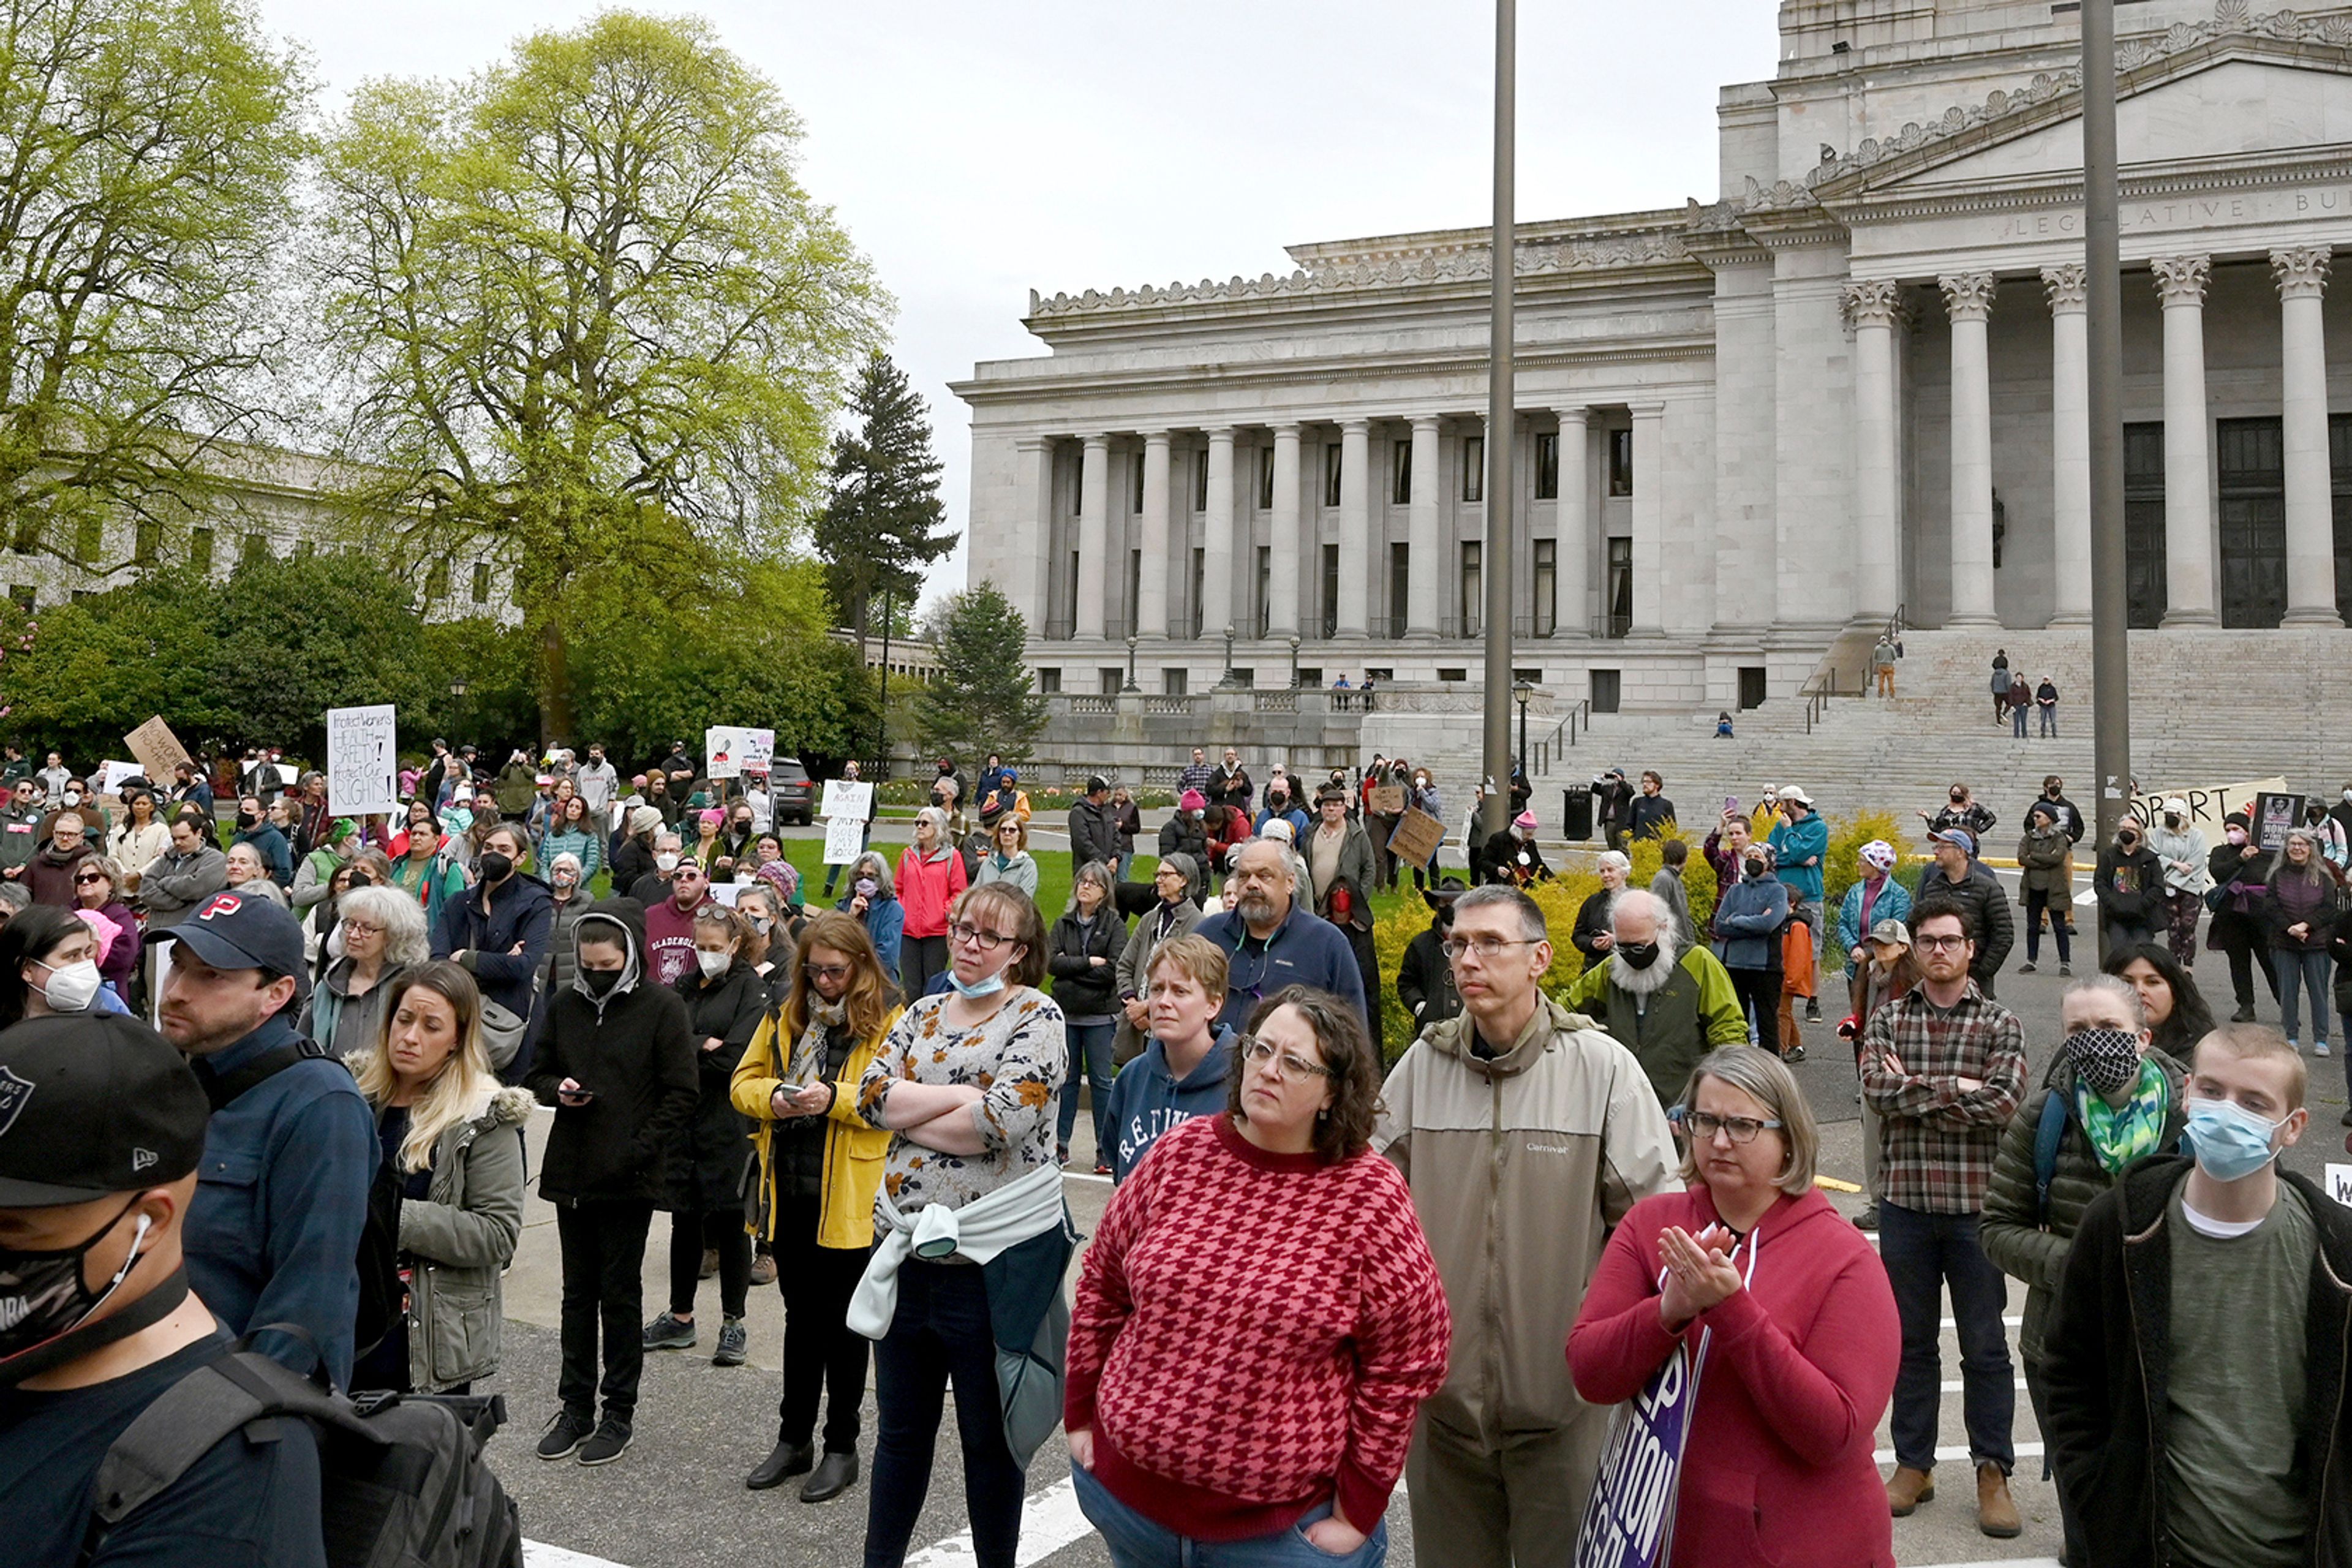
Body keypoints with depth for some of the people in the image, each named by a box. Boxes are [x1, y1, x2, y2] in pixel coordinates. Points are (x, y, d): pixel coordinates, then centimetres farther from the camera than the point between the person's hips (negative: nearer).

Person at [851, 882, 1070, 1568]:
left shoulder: (1037, 1016, -8)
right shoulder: (921, 1014, 9)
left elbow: (1005, 1118, -22)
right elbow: (872, 1095, -2)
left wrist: (909, 1114, -10)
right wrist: (959, 1094, -14)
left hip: (997, 1255, -5)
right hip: (907, 1247, 5)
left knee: (989, 1433, 12)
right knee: (900, 1427, 18)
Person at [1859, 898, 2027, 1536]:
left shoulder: (2000, 1024, 0)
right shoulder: (1887, 1020, 5)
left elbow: (2003, 1101, -15)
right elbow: (1876, 1088, -11)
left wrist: (1915, 1089, -11)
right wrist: (1956, 1090, -14)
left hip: (1975, 1202, -2)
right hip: (1905, 1201, 2)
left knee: (1985, 1346, 7)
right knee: (1911, 1341, 12)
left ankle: (1993, 1472, 21)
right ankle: (1913, 1465, 25)